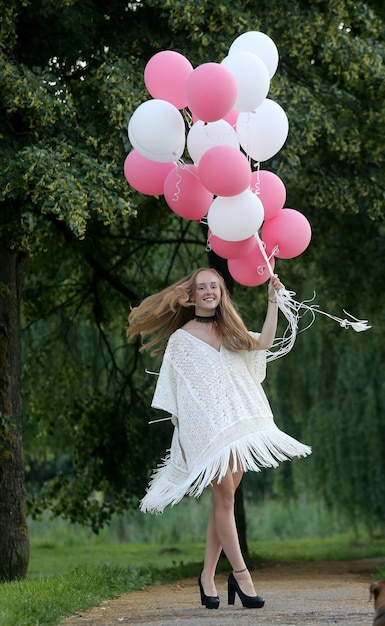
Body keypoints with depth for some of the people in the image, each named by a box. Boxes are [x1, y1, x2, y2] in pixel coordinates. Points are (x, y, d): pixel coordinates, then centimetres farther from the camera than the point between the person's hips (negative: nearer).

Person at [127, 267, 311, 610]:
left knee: (224, 500, 4)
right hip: (206, 429, -5)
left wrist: (272, 300, -2)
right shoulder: (181, 338, 1)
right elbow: (176, 395, 0)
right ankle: (240, 574, -9)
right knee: (224, 497, -10)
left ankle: (208, 577, 8)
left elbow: (264, 343, -1)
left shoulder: (230, 332, 17)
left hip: (237, 425, 5)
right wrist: (182, 438, -5)